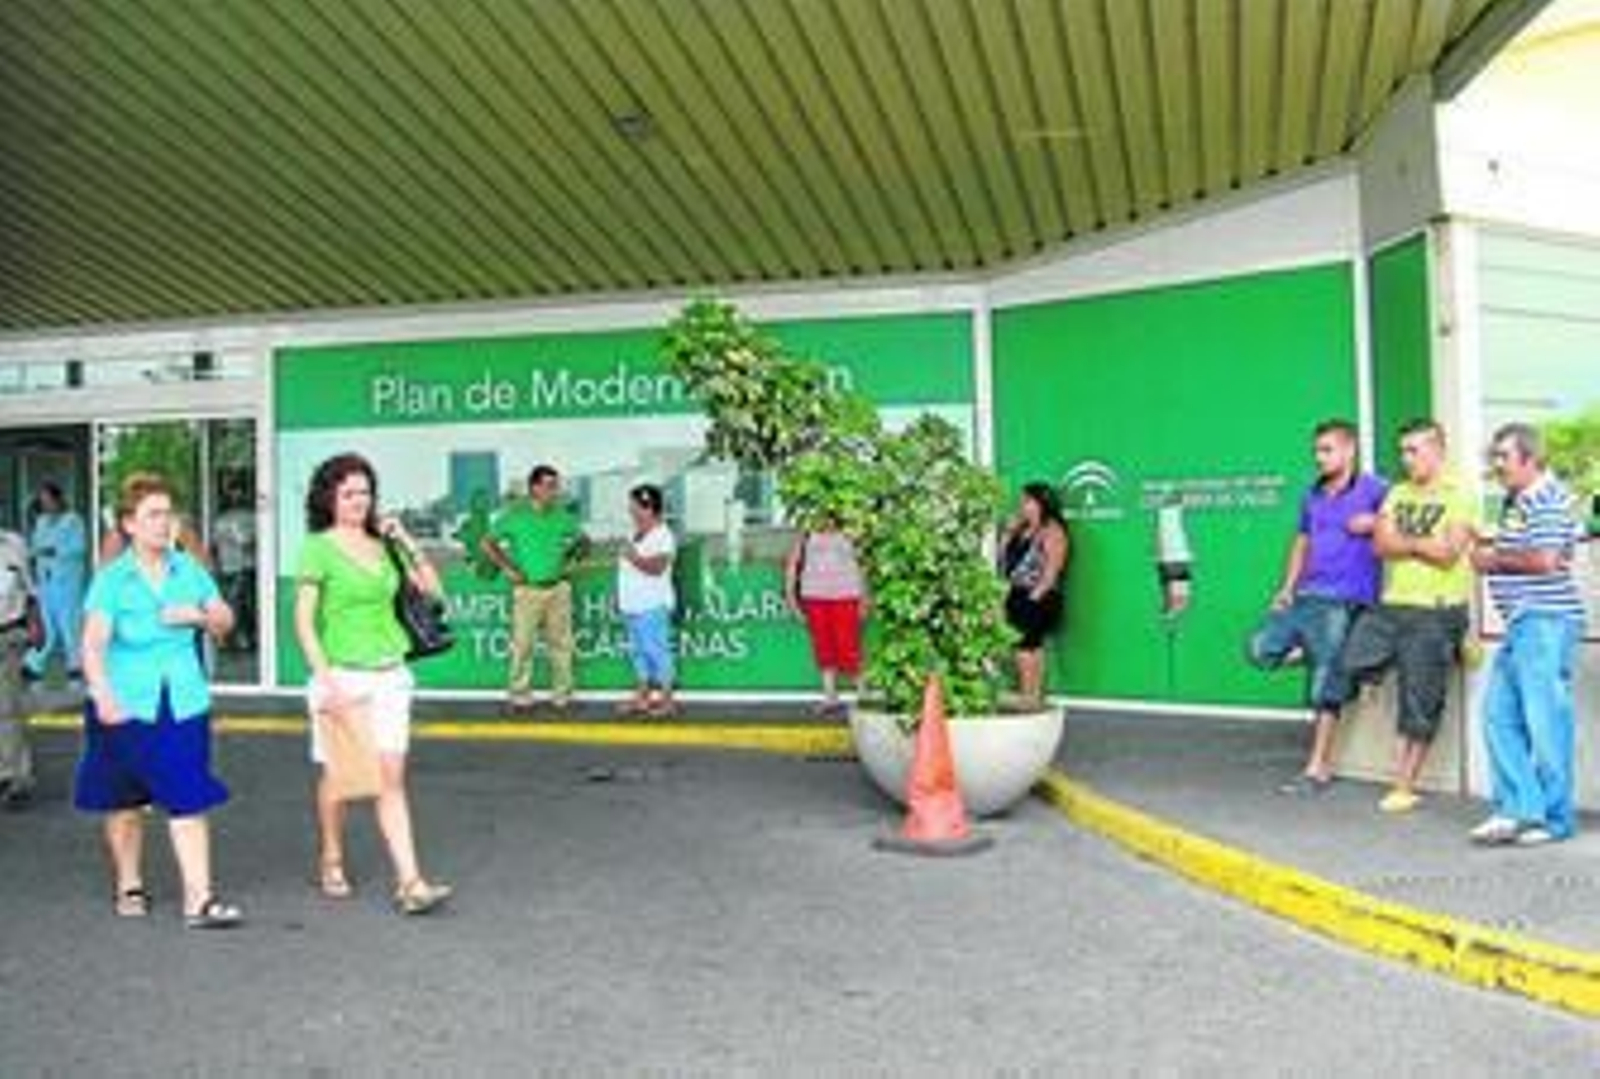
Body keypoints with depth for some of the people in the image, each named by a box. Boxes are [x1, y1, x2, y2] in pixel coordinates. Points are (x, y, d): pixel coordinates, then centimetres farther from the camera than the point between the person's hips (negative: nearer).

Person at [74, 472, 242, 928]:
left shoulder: (189, 569, 5)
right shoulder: (111, 579, -6)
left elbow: (225, 620, 15)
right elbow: (93, 643, -15)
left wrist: (198, 615, -7)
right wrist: (104, 697, -29)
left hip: (183, 703, 2)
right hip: (127, 706, -2)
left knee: (189, 800, -4)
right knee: (126, 802, 13)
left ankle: (198, 899, -2)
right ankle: (129, 886, 32)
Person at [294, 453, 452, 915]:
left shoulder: (381, 544, 10)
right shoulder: (318, 548, -5)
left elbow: (432, 590, 9)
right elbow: (303, 621, -9)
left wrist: (406, 542, -1)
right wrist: (327, 681, -16)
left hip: (390, 674, 4)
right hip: (343, 676, -4)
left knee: (392, 777, -1)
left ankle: (410, 883, -5)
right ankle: (331, 864, 33)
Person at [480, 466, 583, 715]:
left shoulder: (562, 516, 4)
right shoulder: (514, 515, -3)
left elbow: (580, 540, 20)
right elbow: (487, 543, 2)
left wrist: (570, 561, 6)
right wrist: (507, 568, -3)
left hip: (559, 588, 3)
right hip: (528, 590, -2)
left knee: (561, 643, 5)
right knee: (522, 644, -1)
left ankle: (562, 695, 14)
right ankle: (520, 696, 9)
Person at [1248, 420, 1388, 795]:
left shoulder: (1373, 490, -2)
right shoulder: (1312, 496, 16)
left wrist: (1373, 523, -14)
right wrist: (1287, 586, 14)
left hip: (1345, 601, -6)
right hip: (1306, 596, 6)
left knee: (1325, 687, -4)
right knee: (1261, 648, -10)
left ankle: (1318, 768, 4)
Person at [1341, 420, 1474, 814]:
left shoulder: (1458, 497, -3)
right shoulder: (1397, 494, 14)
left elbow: (1448, 555, -13)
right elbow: (1381, 544, 4)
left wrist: (1405, 540, -2)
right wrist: (1425, 544, -7)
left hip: (1436, 611, -5)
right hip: (1391, 605, 5)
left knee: (1420, 706, 0)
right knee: (1351, 665, -13)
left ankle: (1405, 788, 9)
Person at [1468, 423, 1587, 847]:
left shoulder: (1548, 500, -13)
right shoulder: (1514, 502, 17)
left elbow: (1545, 560, -21)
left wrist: (1494, 559, -9)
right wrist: (1490, 546, 5)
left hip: (1546, 621, -10)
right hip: (1521, 624, 10)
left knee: (1545, 723, -2)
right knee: (1498, 715, 8)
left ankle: (1555, 818, 8)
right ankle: (1517, 809, 13)